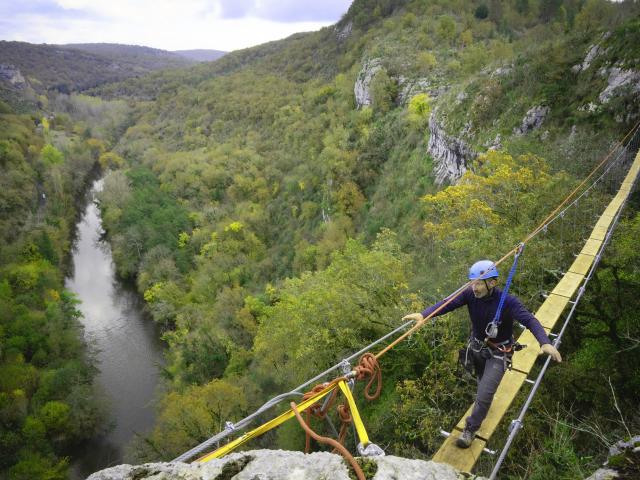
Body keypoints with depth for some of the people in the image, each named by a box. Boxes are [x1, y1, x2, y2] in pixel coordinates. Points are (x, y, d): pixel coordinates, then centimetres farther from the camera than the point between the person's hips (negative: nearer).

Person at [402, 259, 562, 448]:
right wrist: (423, 314, -48)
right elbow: (447, 304, -31)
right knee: (483, 382, 29)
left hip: (498, 353, -4)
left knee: (484, 394, -8)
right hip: (477, 347, 4)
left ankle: (470, 429, 16)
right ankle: (483, 407, 60)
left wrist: (545, 343, -58)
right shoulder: (470, 294, -20)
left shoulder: (507, 302, -29)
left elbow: (529, 320, -39)